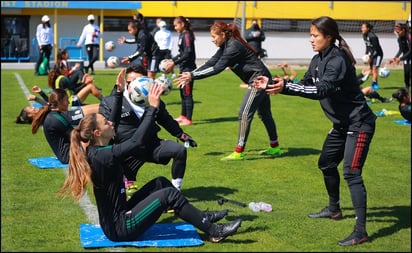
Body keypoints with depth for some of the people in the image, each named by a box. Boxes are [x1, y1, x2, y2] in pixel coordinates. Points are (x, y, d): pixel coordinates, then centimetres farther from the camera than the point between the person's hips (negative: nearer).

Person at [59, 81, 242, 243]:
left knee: (160, 183, 11)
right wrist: (153, 107, -27)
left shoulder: (95, 150, 3)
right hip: (120, 228, -10)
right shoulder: (102, 156, -24)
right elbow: (138, 141, -31)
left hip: (119, 216, 10)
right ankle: (214, 232, -2)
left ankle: (203, 217, 19)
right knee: (169, 194, -13)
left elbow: (114, 120, 18)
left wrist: (119, 93, 17)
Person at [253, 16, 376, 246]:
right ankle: (334, 209, 42)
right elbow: (306, 86, 8)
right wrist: (272, 83, -1)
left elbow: (322, 90, -35)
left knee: (351, 173, -17)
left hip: (359, 124, -10)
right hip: (342, 124, 10)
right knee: (326, 164, 21)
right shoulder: (318, 60, 4)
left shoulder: (338, 60, -23)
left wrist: (285, 86, -42)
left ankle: (361, 232, -16)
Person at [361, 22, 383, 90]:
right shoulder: (364, 35, 2)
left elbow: (375, 48, -22)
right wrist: (366, 54, 3)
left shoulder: (372, 36, -24)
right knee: (371, 69, 7)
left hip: (378, 54, -8)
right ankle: (376, 84, 16)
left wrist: (370, 57, -20)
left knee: (374, 68, -16)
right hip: (371, 54, 8)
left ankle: (374, 84, -18)